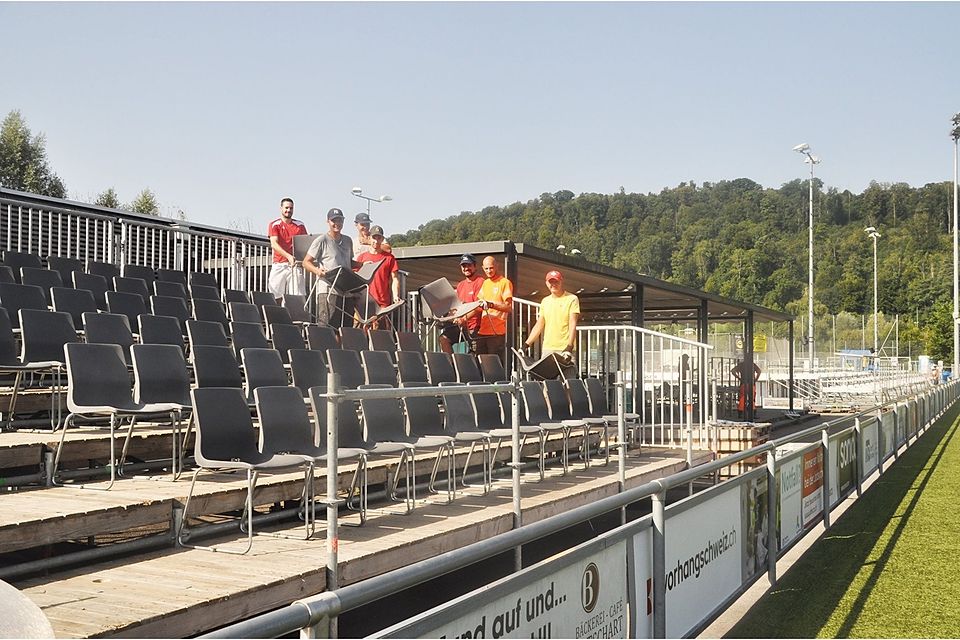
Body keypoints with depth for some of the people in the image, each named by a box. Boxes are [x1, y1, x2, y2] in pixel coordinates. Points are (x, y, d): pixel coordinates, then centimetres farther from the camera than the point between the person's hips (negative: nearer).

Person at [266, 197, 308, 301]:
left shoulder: (299, 225, 13)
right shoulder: (274, 225, 4)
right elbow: (274, 244, -10)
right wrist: (288, 256, -25)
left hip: (295, 265, 2)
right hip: (279, 265, -2)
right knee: (276, 298, -3)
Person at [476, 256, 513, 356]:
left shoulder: (505, 283, -3)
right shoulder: (485, 283, 20)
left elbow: (508, 307, -11)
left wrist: (491, 305, -26)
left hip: (497, 332, -7)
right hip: (482, 332, 7)